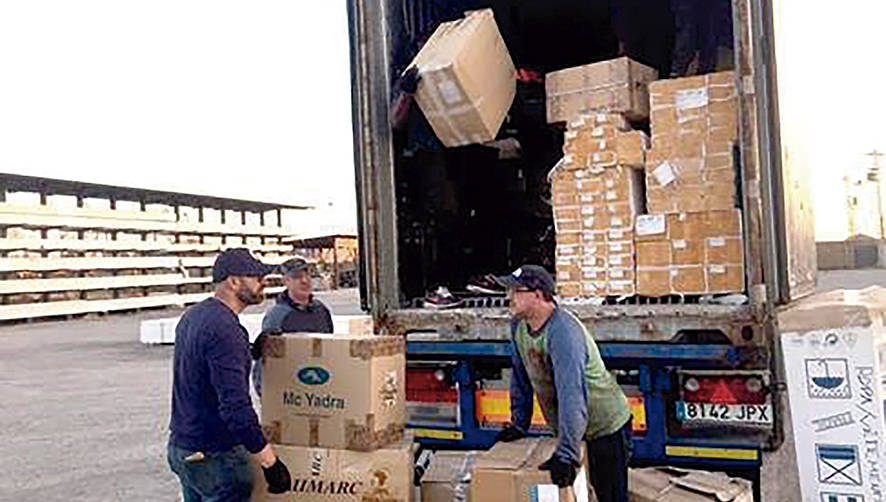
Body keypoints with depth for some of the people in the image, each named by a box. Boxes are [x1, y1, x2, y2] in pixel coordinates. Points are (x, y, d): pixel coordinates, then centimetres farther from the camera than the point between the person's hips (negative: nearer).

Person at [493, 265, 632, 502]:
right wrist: (518, 424, 6)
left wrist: (566, 454, -41)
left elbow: (572, 395, -38)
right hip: (569, 427, 8)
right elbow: (520, 377, 6)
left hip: (606, 426, -8)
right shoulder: (518, 325, -5)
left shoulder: (564, 332, -31)